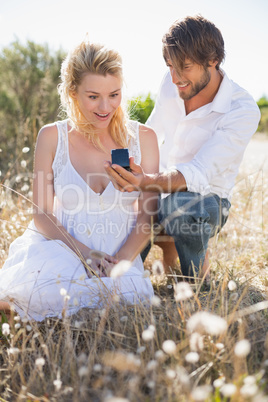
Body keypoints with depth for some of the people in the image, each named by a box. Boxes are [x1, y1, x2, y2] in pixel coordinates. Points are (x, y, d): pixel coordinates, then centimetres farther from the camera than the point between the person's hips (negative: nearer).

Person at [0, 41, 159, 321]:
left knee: (129, 292, -32)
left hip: (118, 255, 3)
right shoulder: (52, 137, -1)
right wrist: (85, 253, -16)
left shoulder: (142, 138, 1)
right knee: (39, 289, -36)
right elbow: (42, 214, 0)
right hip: (61, 247, -2)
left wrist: (122, 260, -16)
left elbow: (148, 215, 1)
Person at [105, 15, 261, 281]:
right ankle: (169, 242, 11)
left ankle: (199, 280, -10)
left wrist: (146, 183, -49)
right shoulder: (171, 83, -3)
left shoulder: (243, 111, -21)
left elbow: (199, 173, -32)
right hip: (157, 190, 5)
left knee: (182, 204, -40)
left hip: (205, 199, -5)